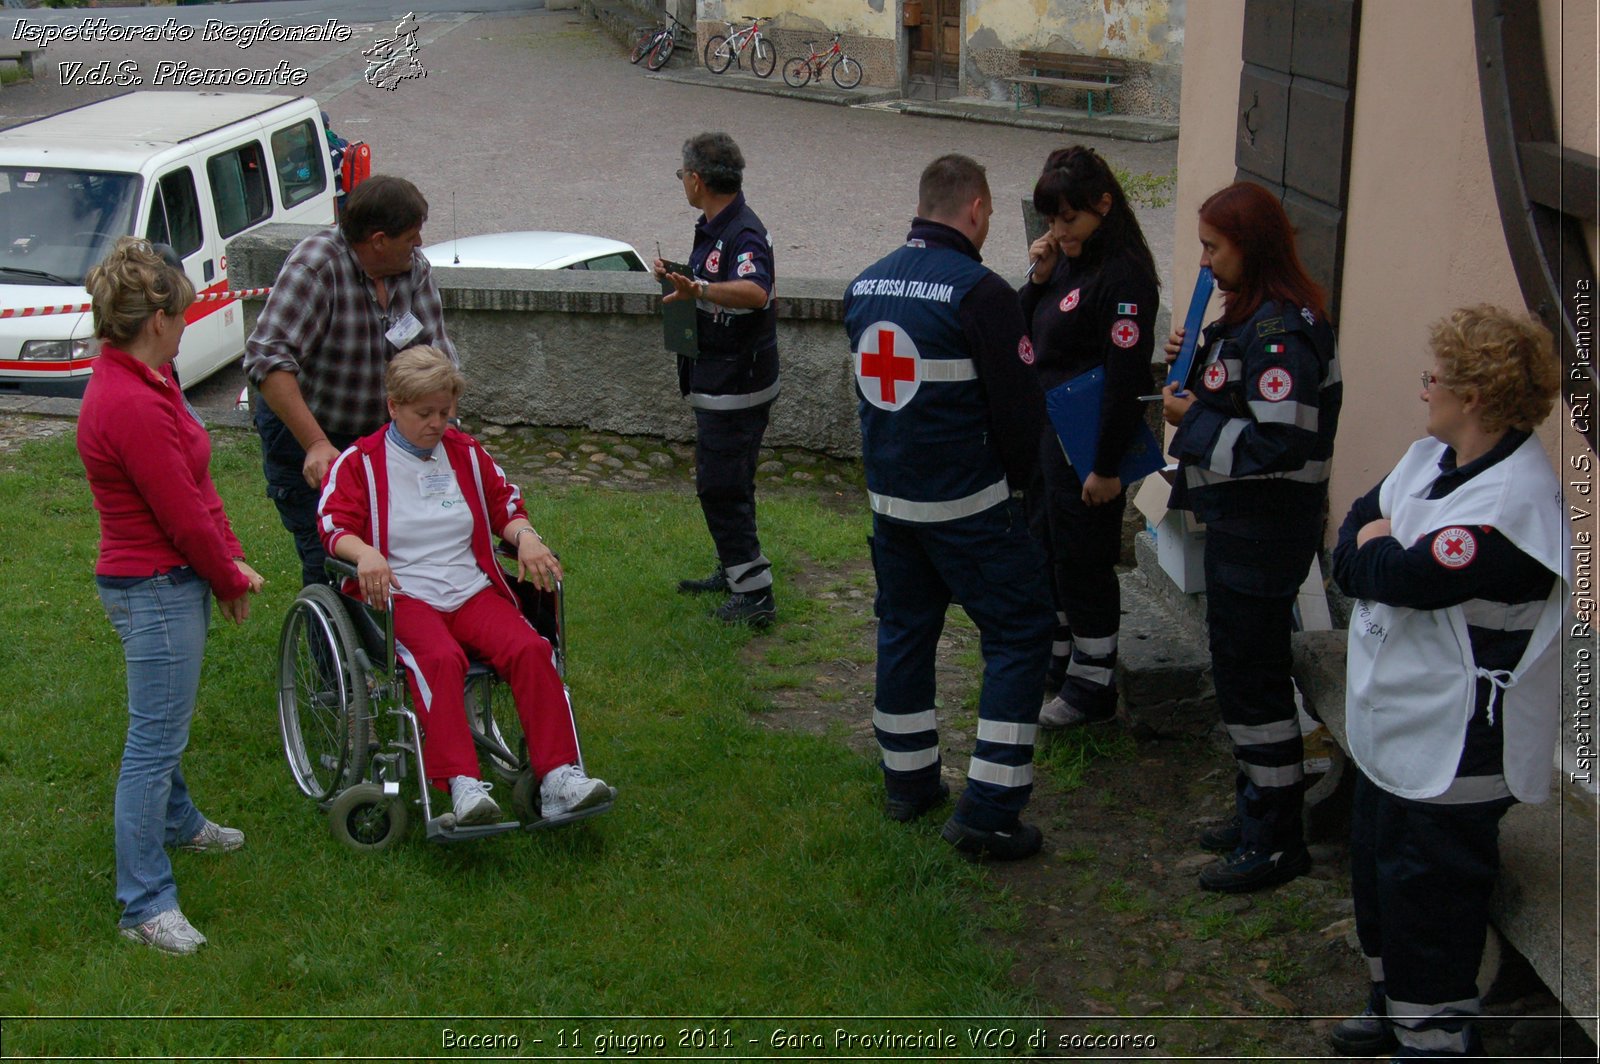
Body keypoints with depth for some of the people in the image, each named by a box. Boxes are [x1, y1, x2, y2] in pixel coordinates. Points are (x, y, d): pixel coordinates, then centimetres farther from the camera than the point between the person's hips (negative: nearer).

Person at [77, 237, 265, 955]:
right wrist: (231, 581, -6)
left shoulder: (140, 381, 6)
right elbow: (184, 518, -21)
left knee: (166, 720, 29)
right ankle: (145, 905, 5)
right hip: (155, 591, -10)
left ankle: (175, 821, 50)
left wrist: (231, 558, 5)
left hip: (173, 581, 10)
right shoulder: (132, 405, -27)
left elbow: (195, 486, 11)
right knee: (154, 740, -3)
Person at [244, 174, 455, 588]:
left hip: (379, 431, 6)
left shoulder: (414, 266, -4)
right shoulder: (316, 266, -24)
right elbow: (267, 358, -32)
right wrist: (316, 444, -38)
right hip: (302, 432, -5)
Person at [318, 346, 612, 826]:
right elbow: (334, 527, -3)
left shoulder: (467, 453, 20)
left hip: (473, 590, 4)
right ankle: (461, 787, -47)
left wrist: (526, 536, 1)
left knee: (530, 649, -27)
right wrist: (365, 553, -27)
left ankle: (558, 778, -33)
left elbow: (506, 506, 25)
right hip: (401, 595, -4)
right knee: (440, 659, -37)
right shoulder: (359, 462, 8)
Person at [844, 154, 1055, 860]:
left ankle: (907, 782, 30)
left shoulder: (865, 285, 5)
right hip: (968, 505, -7)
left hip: (888, 497, 7)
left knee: (904, 625, 20)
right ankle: (987, 813, -2)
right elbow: (1018, 404, -14)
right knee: (1019, 635, 2)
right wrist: (1015, 474, 4)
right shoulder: (979, 291, -17)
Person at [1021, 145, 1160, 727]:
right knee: (1044, 551, 20)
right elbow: (1023, 335, 14)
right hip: (1045, 433, 9)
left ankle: (1092, 686, 16)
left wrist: (1108, 466, -21)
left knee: (1083, 563, 2)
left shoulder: (1123, 274, -20)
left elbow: (1126, 377, -22)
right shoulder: (1066, 261, 8)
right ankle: (1054, 660, 37)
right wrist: (1039, 278, -3)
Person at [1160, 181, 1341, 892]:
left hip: (1263, 531, -11)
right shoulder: (1252, 314, 10)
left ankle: (1276, 842, 10)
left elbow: (1280, 441, -28)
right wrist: (1197, 365, 4)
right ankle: (1259, 813, 33)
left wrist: (1193, 421, -17)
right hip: (1241, 521, 11)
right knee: (1242, 668, 19)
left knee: (1249, 675, -2)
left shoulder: (1281, 329, -22)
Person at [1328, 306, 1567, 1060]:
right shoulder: (1432, 457, 5)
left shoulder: (1514, 501, -25)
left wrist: (1372, 550, -9)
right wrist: (1379, 552, -14)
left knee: (1427, 891, 1)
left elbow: (1407, 577, -29)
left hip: (1456, 742, -10)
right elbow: (1353, 532, 7)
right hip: (1395, 719, 10)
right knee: (1376, 859, 22)